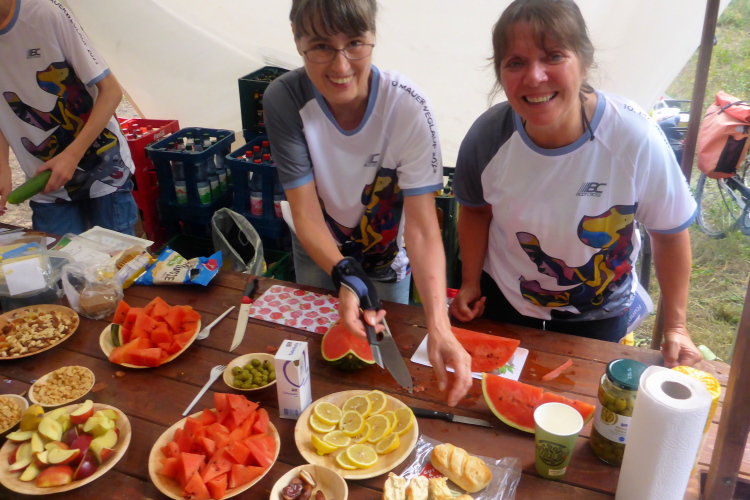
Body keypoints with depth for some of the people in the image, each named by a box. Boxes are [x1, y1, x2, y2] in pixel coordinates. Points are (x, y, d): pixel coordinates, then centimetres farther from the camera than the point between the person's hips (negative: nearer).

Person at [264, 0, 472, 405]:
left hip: (387, 257, -1)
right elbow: (305, 211, -27)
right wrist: (343, 276, -44)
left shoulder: (408, 108, -32)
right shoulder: (284, 99, -28)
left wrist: (439, 325, -46)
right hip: (318, 251, 2)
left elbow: (422, 226, -34)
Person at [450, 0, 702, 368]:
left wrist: (675, 326, -6)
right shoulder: (488, 134, -22)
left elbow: (670, 232, -12)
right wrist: (470, 282, -5)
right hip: (501, 304, 2)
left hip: (596, 319, -1)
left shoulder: (635, 139, -28)